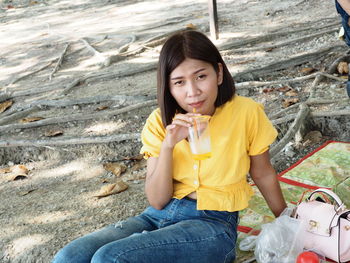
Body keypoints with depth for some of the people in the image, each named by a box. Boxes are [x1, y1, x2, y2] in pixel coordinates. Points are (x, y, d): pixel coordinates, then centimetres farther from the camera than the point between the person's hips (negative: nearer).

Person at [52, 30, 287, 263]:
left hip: (213, 224, -3)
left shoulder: (246, 113, -9)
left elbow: (263, 174, 8)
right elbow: (157, 200, -5)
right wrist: (168, 145, -20)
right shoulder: (161, 122, 0)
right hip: (159, 216, 4)